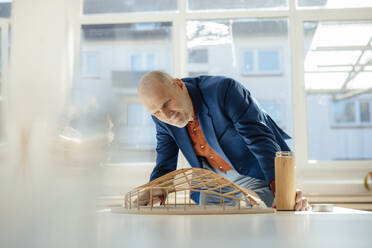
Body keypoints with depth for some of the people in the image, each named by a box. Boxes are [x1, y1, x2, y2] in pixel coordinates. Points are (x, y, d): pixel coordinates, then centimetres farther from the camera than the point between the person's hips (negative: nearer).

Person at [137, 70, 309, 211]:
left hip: (257, 174, -5)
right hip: (214, 182, 5)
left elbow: (260, 138, -33)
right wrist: (156, 192, -23)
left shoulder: (224, 90, -30)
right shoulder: (162, 119, -12)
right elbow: (165, 165, -1)